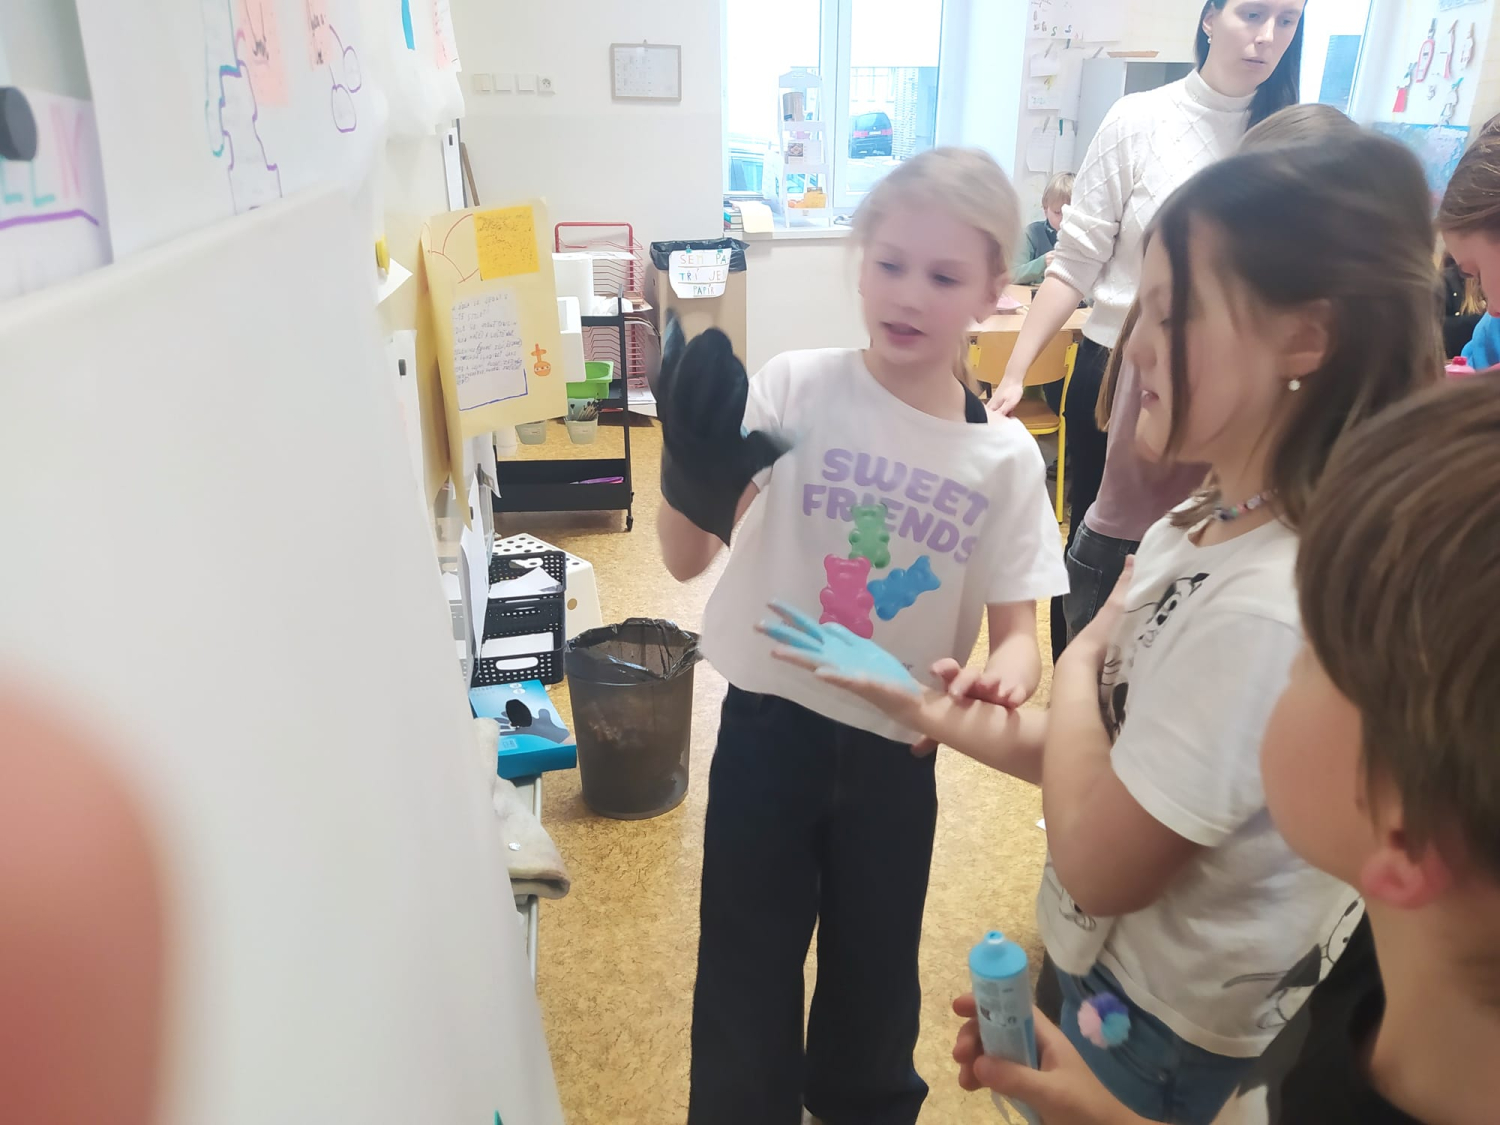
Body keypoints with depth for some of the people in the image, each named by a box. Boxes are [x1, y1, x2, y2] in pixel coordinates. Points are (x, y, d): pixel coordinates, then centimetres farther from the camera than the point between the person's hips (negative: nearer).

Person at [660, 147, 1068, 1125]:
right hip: (768, 727, -1)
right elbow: (688, 559, -14)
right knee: (746, 981, 14)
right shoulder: (797, 388, -12)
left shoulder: (1005, 457, -6)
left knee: (877, 979, 22)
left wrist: (1011, 670, -25)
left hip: (896, 751, 2)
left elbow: (1017, 625, -2)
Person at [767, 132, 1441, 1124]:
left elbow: (1097, 866, -24)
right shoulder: (1192, 531, -6)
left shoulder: (1262, 611, -34)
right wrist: (934, 713, -5)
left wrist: (1077, 667, -13)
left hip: (1163, 1045, -7)